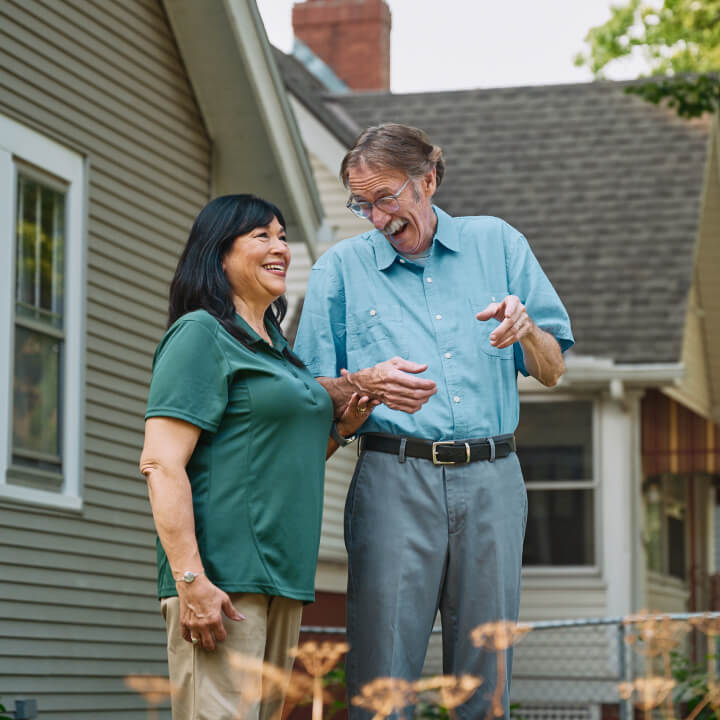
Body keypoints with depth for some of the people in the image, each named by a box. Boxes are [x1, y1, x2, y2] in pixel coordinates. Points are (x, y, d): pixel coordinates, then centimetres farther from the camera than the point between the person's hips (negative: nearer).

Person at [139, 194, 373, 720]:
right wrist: (191, 579, -22)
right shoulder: (201, 335, -5)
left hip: (281, 578, 9)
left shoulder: (277, 350, 22)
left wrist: (342, 427, 10)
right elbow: (161, 464, -14)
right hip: (222, 578, -9)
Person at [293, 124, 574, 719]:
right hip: (394, 482, -1)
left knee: (485, 672, 3)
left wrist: (525, 328, -8)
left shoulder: (497, 244, 13)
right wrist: (365, 384, -13)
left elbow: (552, 371, 13)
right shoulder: (341, 267, 10)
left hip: (491, 478, 2)